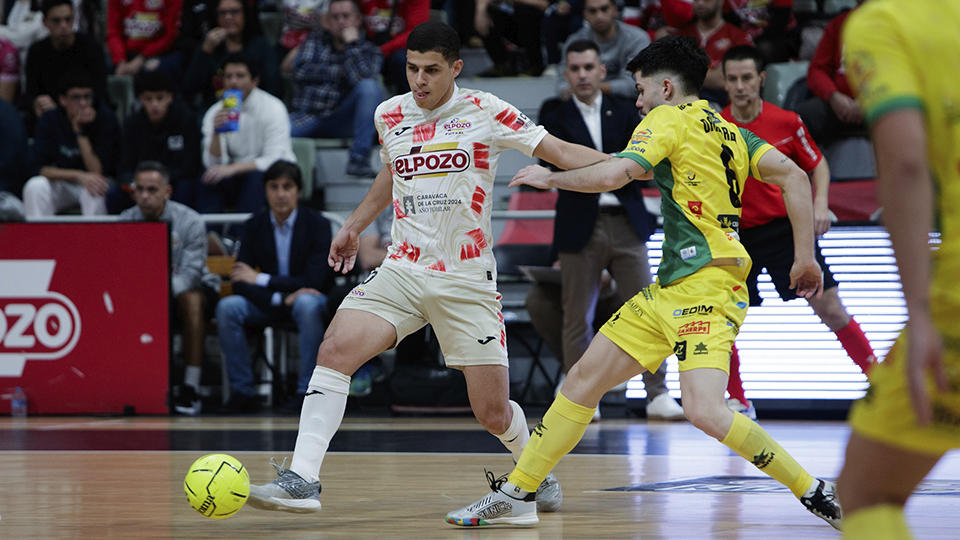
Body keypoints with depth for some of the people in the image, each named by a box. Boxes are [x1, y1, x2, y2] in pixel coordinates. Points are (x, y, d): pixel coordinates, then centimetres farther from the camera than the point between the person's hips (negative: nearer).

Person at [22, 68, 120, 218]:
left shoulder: (105, 118, -16)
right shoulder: (49, 120, -10)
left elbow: (99, 171, -19)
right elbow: (38, 168, -15)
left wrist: (80, 132, -26)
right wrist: (79, 176, -28)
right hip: (62, 186, 2)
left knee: (95, 191, -35)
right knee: (35, 186, -27)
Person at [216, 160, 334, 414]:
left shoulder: (317, 224, -11)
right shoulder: (255, 225, -2)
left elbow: (314, 280, -19)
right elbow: (240, 283, -7)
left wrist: (260, 279, -17)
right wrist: (280, 298, -23)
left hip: (307, 297, -3)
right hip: (267, 303, 3)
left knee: (307, 304, -39)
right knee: (227, 307, -25)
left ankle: (307, 391, -31)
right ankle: (242, 391, -20)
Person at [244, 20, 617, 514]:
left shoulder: (485, 112, -4)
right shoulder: (389, 115, 7)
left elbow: (560, 152, -3)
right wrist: (354, 225, 34)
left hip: (468, 282, -3)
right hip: (402, 270, 3)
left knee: (493, 414, -1)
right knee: (335, 349, -22)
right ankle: (302, 481, -22)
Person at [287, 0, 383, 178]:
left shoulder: (368, 50, 8)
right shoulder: (317, 39, 14)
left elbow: (361, 78, -14)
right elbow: (301, 70, -3)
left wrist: (351, 44, -9)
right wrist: (339, 71, -4)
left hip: (343, 121, 0)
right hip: (307, 116, 0)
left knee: (369, 87, -30)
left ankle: (358, 159, -31)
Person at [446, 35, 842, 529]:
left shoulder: (670, 119, -4)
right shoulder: (730, 131, 18)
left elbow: (612, 175, -17)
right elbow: (793, 177, 6)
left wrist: (549, 178, 0)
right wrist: (805, 259, 3)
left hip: (704, 287, -10)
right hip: (668, 290, 10)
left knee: (706, 413, -24)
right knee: (583, 380, 10)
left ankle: (814, 492, -12)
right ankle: (516, 494, 18)